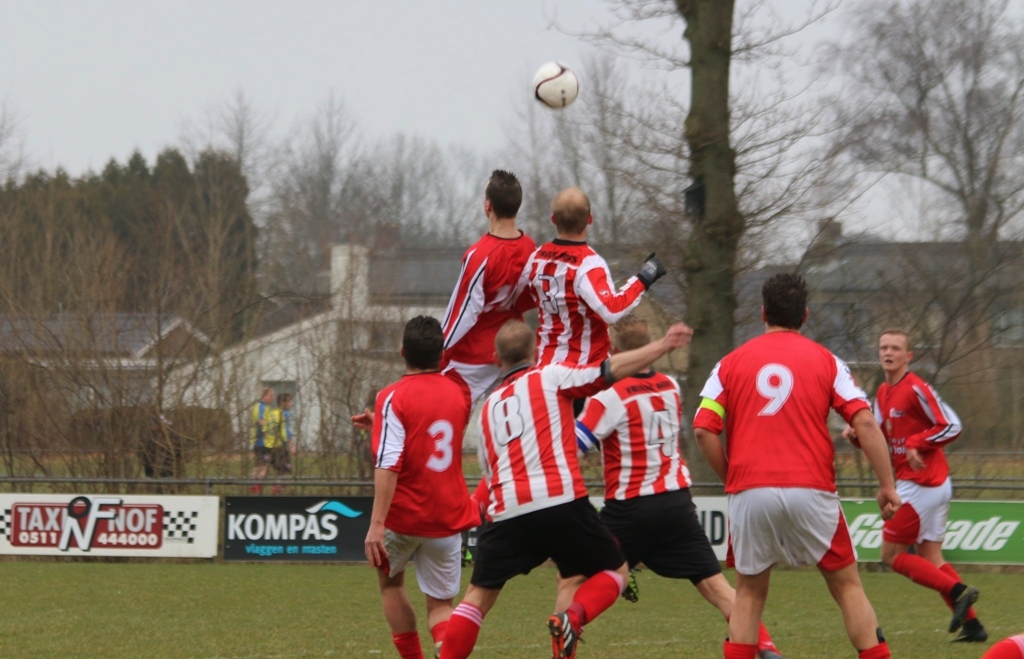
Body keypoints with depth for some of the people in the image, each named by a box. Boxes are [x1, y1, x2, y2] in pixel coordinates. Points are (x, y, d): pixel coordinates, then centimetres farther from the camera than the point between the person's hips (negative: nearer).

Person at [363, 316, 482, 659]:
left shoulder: (393, 398, -13)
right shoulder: (459, 392, 3)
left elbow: (387, 466, -22)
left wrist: (376, 524, -23)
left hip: (404, 515, -3)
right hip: (448, 519, 3)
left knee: (390, 581, 25)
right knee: (441, 604, 11)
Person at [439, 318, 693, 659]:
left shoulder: (488, 407, 24)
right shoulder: (549, 377, 9)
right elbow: (610, 370, -1)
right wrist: (663, 346, 3)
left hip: (507, 512, 4)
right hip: (561, 502, -4)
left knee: (478, 597, 14)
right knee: (615, 571, 14)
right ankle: (572, 618, -13)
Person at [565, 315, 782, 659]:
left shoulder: (608, 396, -12)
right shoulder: (671, 387, 6)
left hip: (629, 508, -5)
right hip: (677, 501, 5)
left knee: (571, 580, 6)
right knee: (714, 584, 5)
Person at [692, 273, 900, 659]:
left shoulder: (731, 363, 10)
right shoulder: (824, 361, 7)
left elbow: (703, 429, 0)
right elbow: (864, 422, -3)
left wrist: (730, 479, 12)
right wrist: (887, 485, 0)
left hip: (749, 493, 1)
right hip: (810, 490, -1)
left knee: (749, 592, 15)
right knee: (846, 584, 10)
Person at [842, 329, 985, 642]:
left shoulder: (916, 389, -15)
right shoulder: (883, 393, 13)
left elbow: (952, 426, -16)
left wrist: (916, 443, -21)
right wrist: (856, 434, -2)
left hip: (920, 484, -9)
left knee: (891, 554, -4)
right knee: (929, 558, 12)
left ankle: (957, 591, -8)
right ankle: (972, 625, 11)